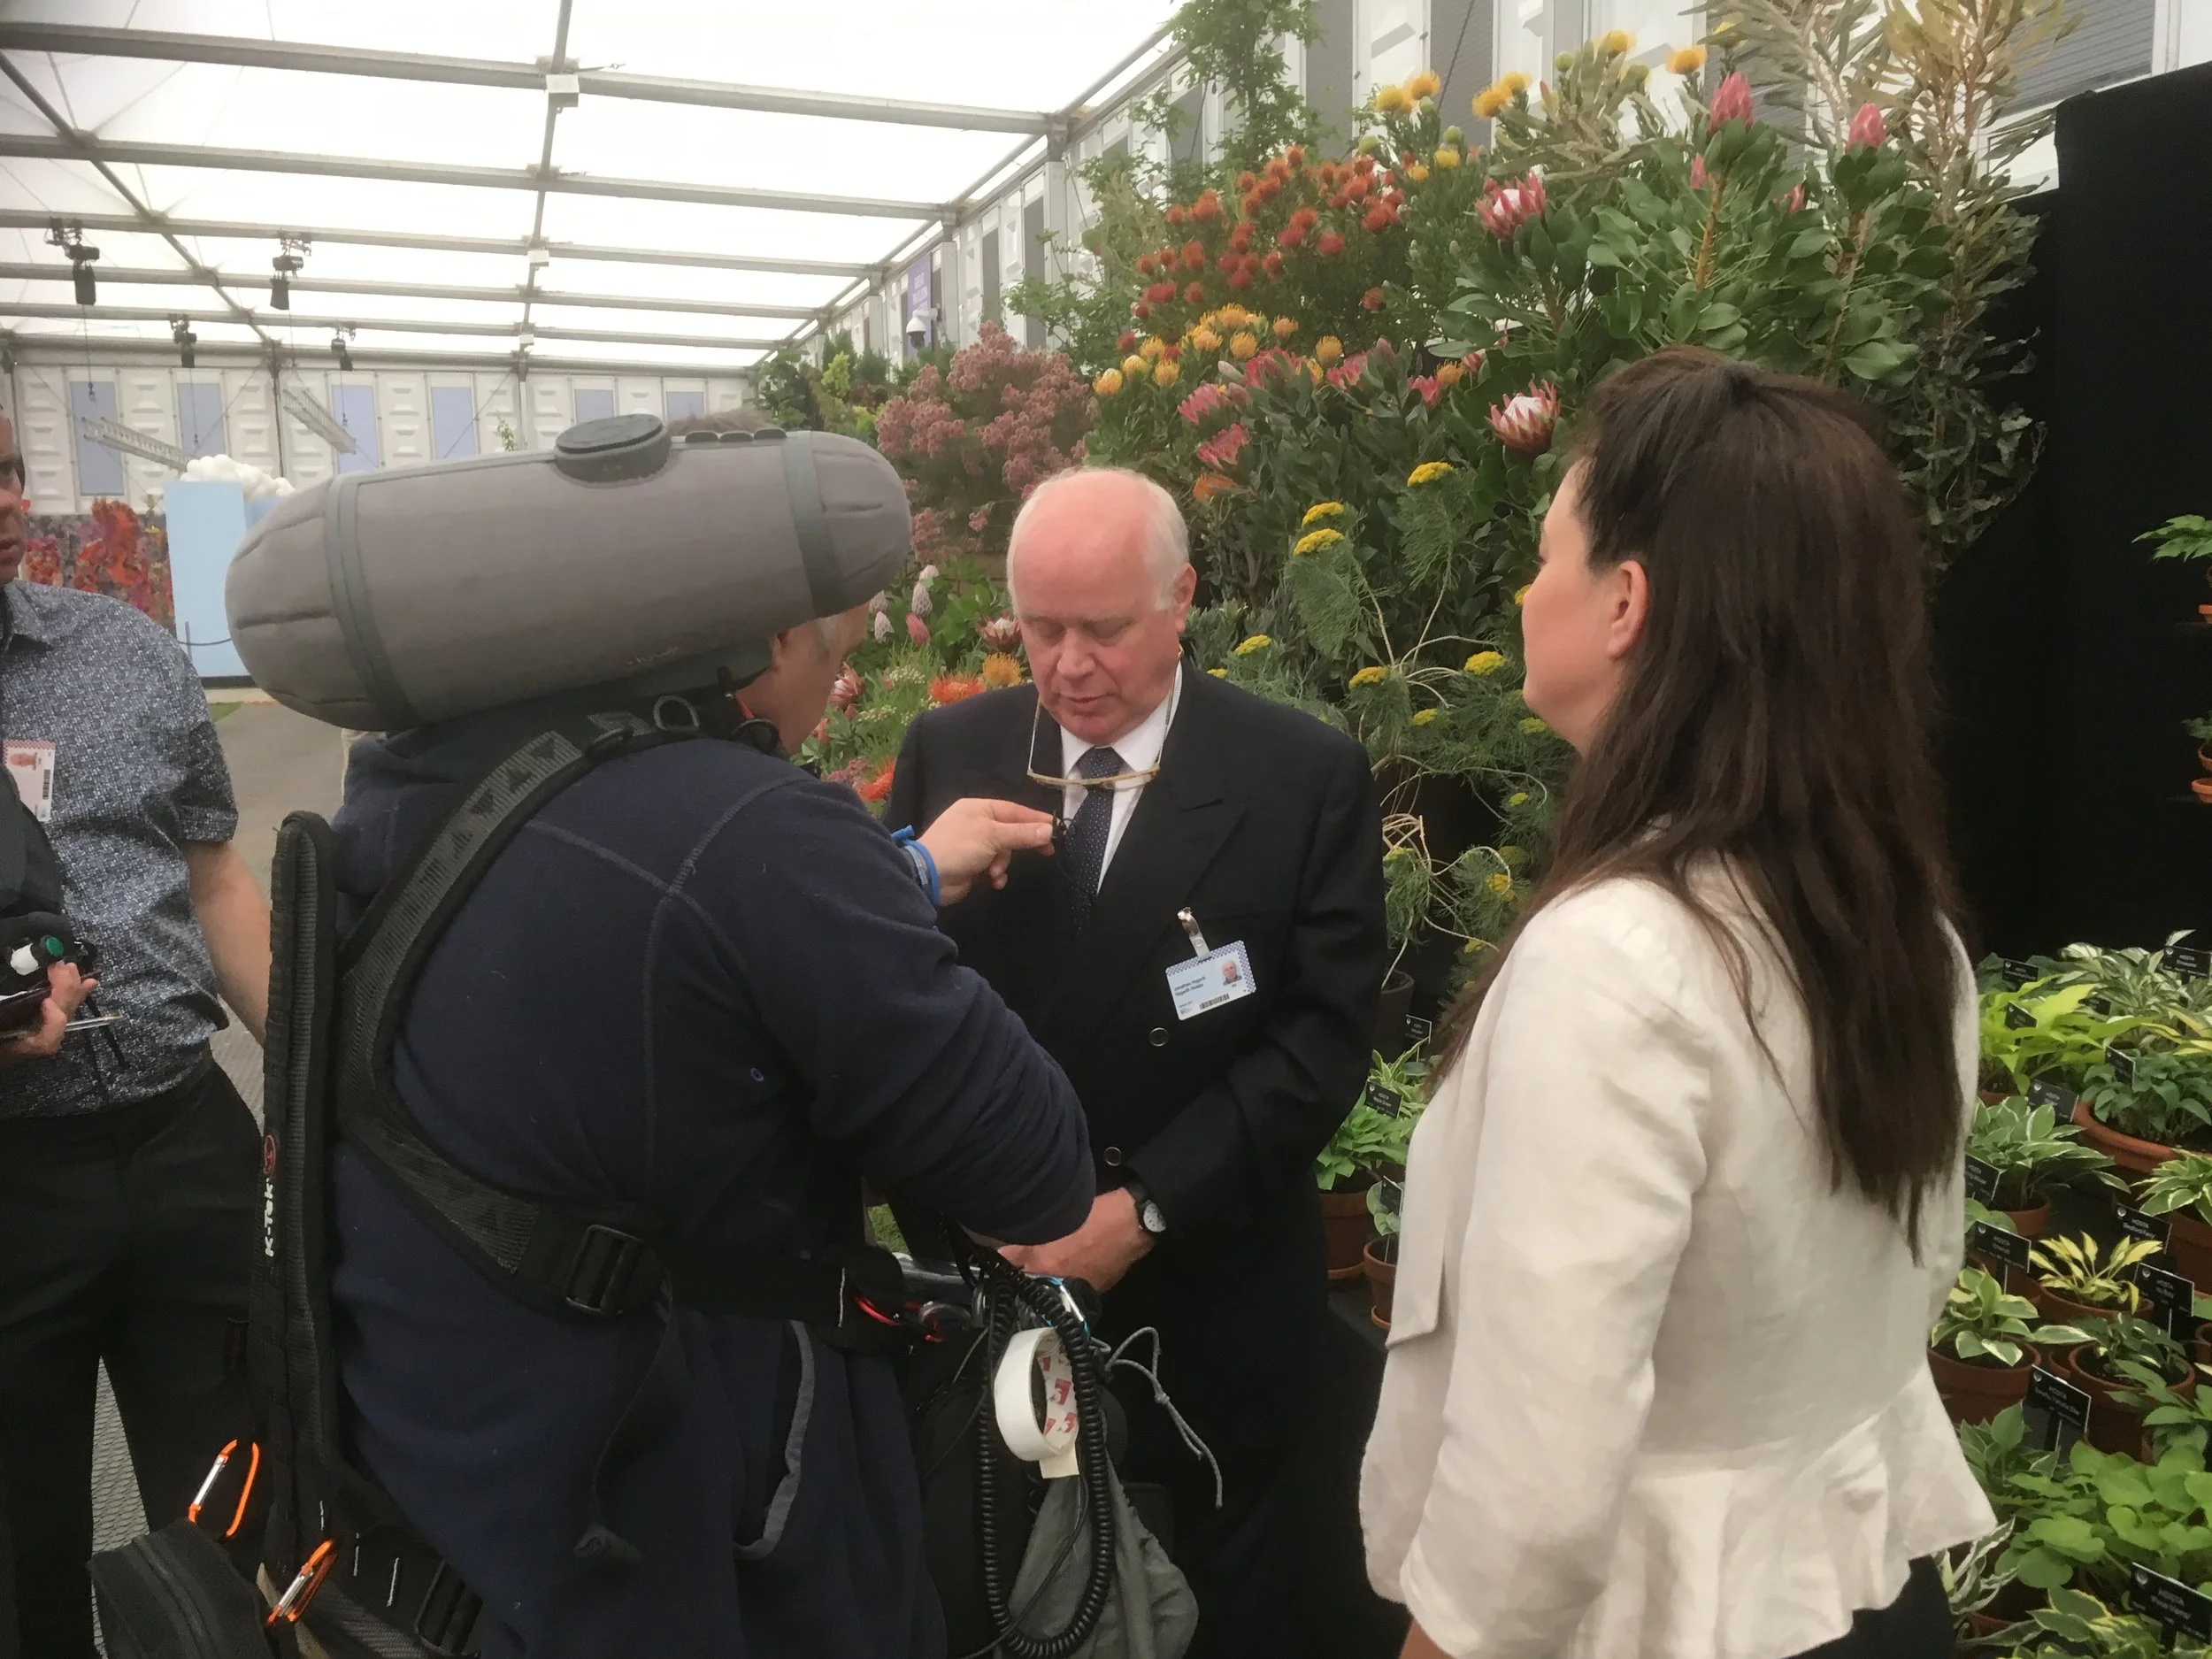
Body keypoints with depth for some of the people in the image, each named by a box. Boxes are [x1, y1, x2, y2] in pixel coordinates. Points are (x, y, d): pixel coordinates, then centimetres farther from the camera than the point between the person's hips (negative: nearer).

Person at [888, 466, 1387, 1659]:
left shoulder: (1307, 775, -8)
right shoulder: (946, 754, -2)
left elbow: (1325, 1035, -11)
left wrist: (1147, 1206, -17)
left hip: (1211, 1292, -1)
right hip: (991, 1271, 1)